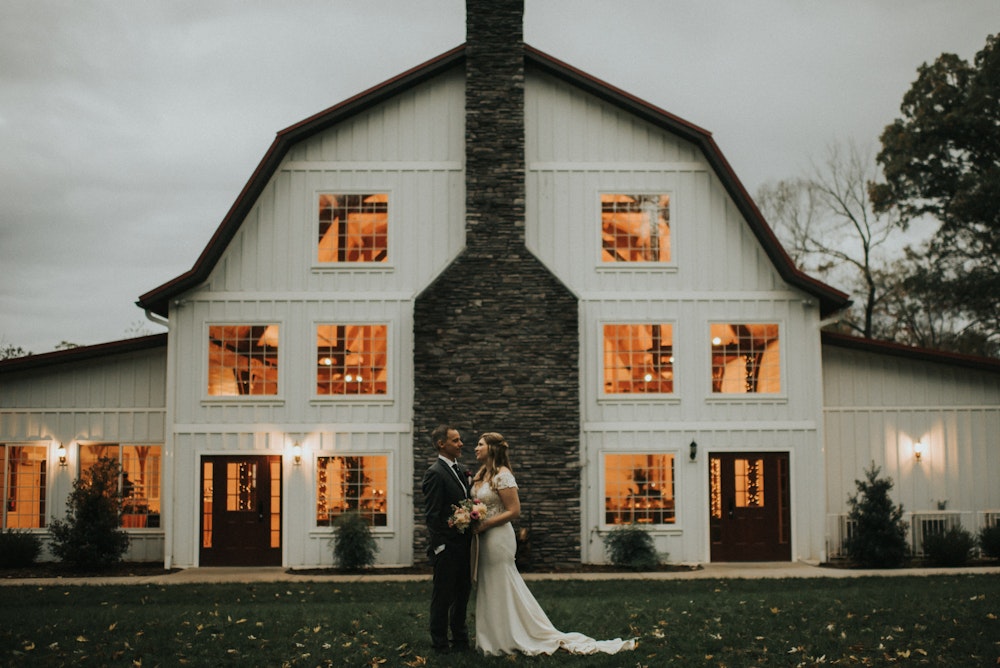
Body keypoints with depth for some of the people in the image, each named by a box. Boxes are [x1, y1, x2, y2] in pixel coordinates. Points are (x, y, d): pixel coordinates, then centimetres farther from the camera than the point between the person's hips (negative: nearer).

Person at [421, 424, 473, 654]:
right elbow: (431, 515, -17)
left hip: (463, 546, 8)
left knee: (463, 592, 17)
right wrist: (440, 546, -18)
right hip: (447, 547, -8)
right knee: (443, 596, 4)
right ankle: (440, 643, 15)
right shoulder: (435, 473, -15)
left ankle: (460, 638, 30)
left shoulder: (461, 470, 12)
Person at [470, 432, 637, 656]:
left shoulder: (502, 476, -16)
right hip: (483, 539, 9)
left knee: (501, 590, 0)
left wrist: (484, 525, -20)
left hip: (497, 538, -9)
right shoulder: (481, 475, 10)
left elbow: (514, 511, -19)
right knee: (488, 590, 14)